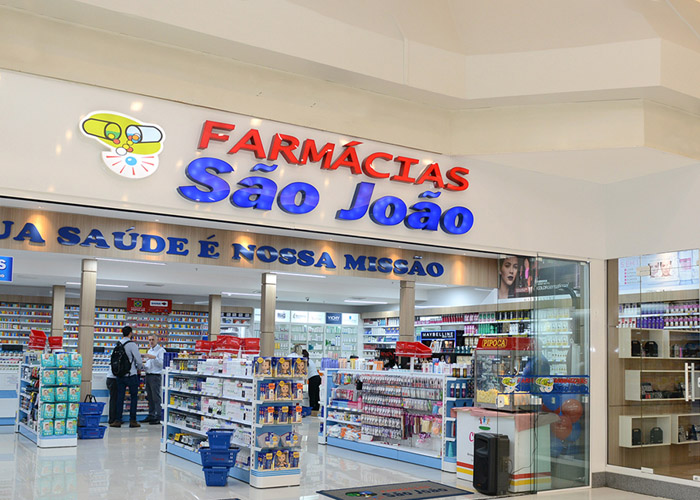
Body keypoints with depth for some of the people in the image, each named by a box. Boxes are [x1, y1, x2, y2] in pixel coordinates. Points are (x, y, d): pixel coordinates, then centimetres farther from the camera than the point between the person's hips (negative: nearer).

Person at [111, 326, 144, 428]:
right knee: (134, 397, 4)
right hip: (131, 375, -5)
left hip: (120, 375, 5)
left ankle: (117, 420, 8)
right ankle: (132, 420, 4)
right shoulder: (132, 344, -13)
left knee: (120, 397, 8)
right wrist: (140, 368, 9)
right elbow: (138, 359, -11)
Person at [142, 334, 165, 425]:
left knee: (156, 398, -9)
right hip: (148, 375, 8)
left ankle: (158, 418, -8)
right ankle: (151, 416, 18)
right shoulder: (149, 351, 20)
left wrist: (154, 358, -28)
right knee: (150, 397, 12)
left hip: (155, 376, -8)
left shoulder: (161, 350, -7)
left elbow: (162, 363, -18)